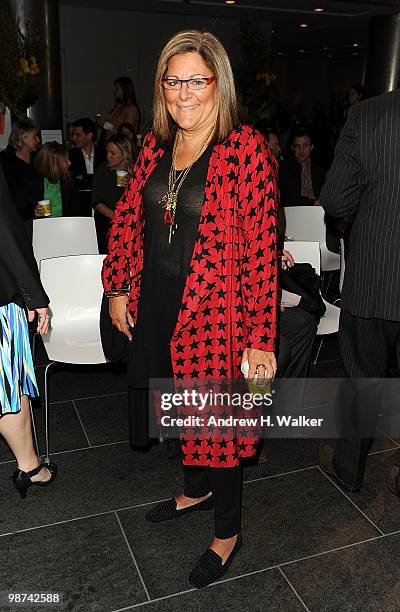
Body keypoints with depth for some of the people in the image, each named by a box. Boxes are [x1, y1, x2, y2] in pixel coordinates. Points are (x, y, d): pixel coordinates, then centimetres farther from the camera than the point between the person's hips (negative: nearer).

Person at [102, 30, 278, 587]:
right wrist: (118, 289, 7)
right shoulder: (156, 144, 6)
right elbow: (128, 217, 12)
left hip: (215, 312, -6)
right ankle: (197, 489, 50)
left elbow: (261, 249, -17)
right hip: (155, 307, 6)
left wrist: (260, 338, -19)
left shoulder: (246, 149, -14)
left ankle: (228, 530, 33)